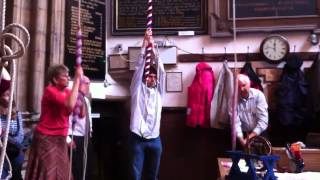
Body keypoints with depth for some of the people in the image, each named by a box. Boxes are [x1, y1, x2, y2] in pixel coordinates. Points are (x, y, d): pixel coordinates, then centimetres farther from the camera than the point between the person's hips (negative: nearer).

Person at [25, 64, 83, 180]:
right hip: (46, 138, -7)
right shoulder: (50, 90, -14)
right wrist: (77, 78, -28)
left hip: (60, 138, 7)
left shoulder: (68, 92, 6)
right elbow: (70, 105, -31)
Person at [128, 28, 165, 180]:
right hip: (137, 138, -2)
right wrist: (144, 45, -7)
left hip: (154, 139, 3)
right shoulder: (137, 89, 7)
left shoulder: (158, 92, 12)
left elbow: (161, 70, 3)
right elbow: (139, 68, -2)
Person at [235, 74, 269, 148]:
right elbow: (235, 122, -14)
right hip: (243, 134, 1)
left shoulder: (258, 95, -10)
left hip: (259, 133, 0)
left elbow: (263, 119, -15)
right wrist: (241, 139, -27)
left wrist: (251, 136, -22)